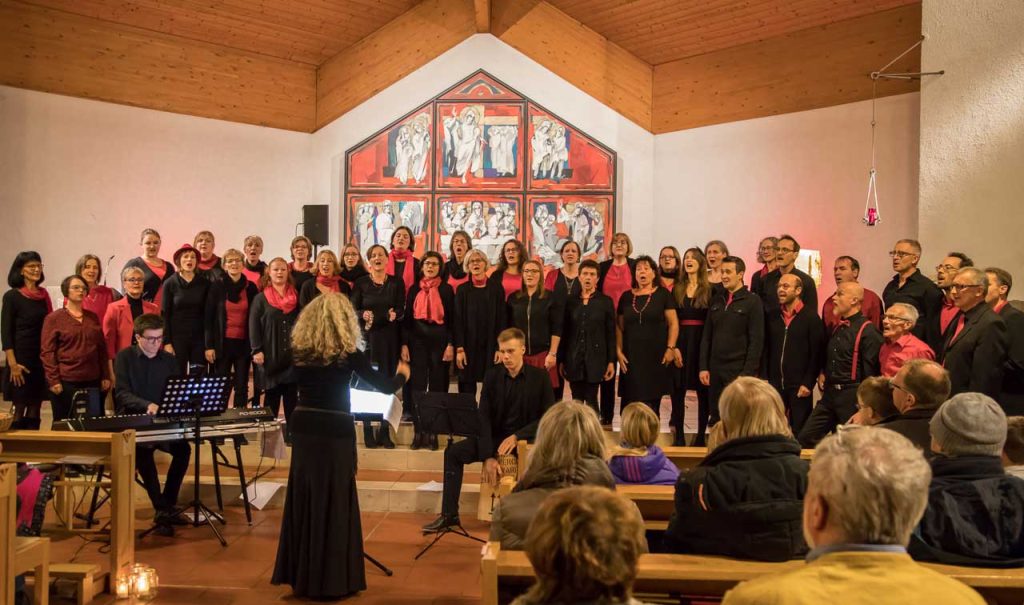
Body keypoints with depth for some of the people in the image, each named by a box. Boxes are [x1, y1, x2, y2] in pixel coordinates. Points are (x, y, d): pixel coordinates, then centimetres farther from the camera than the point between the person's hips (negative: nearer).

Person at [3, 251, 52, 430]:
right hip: (22, 358, -5)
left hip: (42, 358, 5)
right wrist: (13, 364, -14)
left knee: (35, 408, 6)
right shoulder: (11, 296, -3)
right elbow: (6, 332, -7)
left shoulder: (43, 295, 10)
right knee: (20, 408, -3)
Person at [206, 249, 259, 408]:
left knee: (242, 386, 5)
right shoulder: (217, 286, 1)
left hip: (244, 343, 1)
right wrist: (209, 345, -7)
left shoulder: (251, 287, 4)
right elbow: (210, 317, -1)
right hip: (223, 342, -1)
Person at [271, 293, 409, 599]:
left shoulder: (299, 350, 0)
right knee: (334, 500, 4)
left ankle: (300, 572, 22)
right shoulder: (347, 353, -11)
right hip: (336, 429, -4)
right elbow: (385, 386, -7)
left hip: (304, 425, 4)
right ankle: (332, 578, 10)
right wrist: (402, 373, 13)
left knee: (304, 497, 13)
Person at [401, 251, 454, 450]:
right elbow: (407, 319, 8)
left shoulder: (446, 290, 5)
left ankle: (433, 433, 7)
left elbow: (452, 319, 2)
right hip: (417, 341, 1)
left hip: (440, 341, -1)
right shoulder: (414, 289, 10)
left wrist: (451, 345, -7)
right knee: (417, 386, -1)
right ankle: (418, 432, 5)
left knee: (437, 387, 2)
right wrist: (404, 344, 0)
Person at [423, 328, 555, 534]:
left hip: (527, 439, -3)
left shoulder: (540, 377, -8)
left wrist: (517, 436, -21)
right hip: (496, 436, 3)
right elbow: (484, 416, -6)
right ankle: (449, 515, -3)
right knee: (453, 451, -12)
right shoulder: (492, 375, -2)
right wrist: (488, 457, -17)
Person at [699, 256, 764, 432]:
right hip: (715, 369, 5)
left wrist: (748, 373, -13)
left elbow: (756, 340, -8)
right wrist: (703, 367, 5)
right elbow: (706, 335, 13)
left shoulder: (752, 301, -4)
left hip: (739, 370, -5)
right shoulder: (717, 299, 12)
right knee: (715, 421, 8)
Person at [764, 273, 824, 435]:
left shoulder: (811, 317, -2)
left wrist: (808, 384, -11)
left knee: (800, 433, 2)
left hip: (800, 387, -4)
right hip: (774, 385, 4)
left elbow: (817, 353, -6)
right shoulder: (772, 316, 11)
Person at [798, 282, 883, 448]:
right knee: (805, 438, 5)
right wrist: (823, 374, 8)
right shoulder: (837, 328, 15)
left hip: (853, 397, -8)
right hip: (830, 394, 8)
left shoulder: (868, 331, -13)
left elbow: (871, 371, -16)